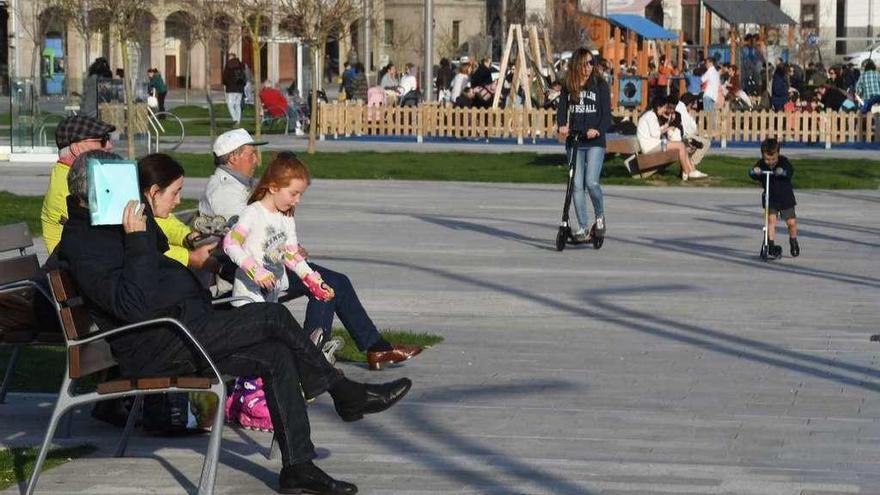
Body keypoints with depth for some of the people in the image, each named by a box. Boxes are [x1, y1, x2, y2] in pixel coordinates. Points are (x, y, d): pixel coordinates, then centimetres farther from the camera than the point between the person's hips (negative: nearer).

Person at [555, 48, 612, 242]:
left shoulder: (600, 85, 2)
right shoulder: (568, 87, 10)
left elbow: (607, 113, -3)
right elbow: (562, 109, 4)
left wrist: (598, 130, -21)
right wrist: (562, 126, -18)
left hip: (595, 142, -3)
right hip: (574, 141, 3)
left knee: (591, 182, -15)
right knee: (577, 185, 0)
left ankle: (600, 216, 11)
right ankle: (582, 227, 6)